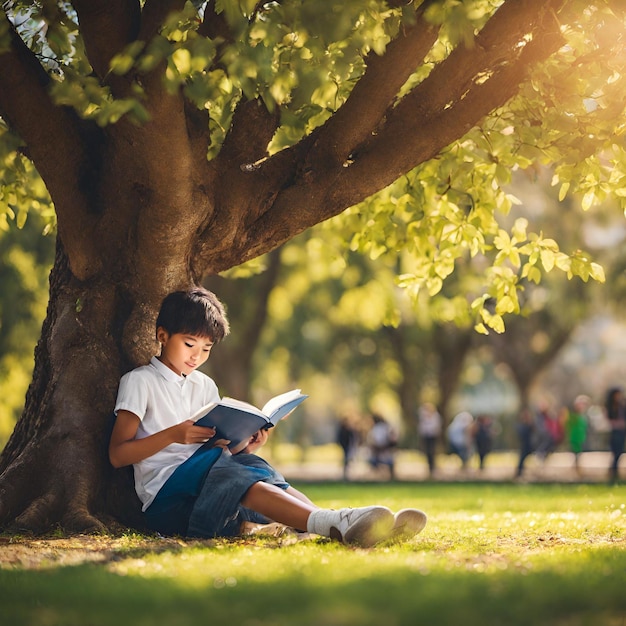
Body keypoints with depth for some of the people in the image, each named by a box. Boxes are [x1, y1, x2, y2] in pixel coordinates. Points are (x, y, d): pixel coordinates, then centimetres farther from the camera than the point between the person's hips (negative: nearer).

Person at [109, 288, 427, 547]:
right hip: (166, 495, -6)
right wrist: (173, 435, -19)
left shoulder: (205, 386, 23)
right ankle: (334, 524, -59)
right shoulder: (138, 382, 4)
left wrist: (244, 448, -2)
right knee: (232, 477, -34)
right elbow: (117, 454, -6)